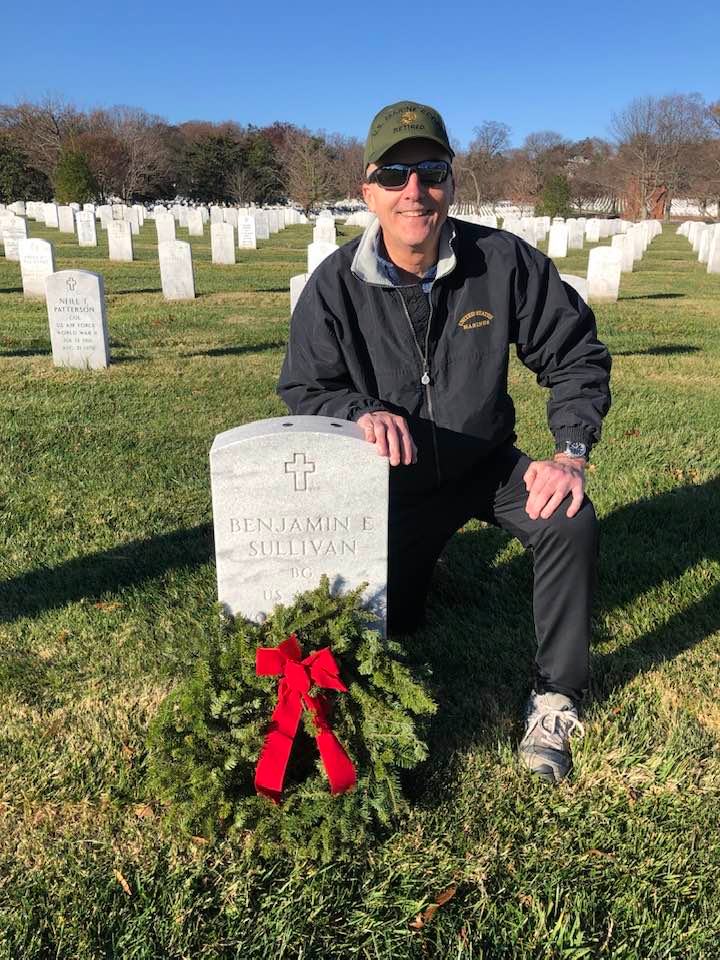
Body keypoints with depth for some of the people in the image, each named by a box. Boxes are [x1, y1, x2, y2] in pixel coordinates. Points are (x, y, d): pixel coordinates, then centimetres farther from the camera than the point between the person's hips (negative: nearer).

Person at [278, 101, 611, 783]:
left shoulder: (504, 261, -16)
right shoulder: (335, 284, -16)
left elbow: (575, 356, -8)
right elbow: (303, 389, -9)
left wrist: (570, 453, -22)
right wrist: (361, 411, -31)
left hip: (488, 466, 0)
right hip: (395, 482, 1)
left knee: (570, 521, -28)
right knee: (383, 621, 8)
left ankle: (554, 701, -9)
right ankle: (420, 556, 45)